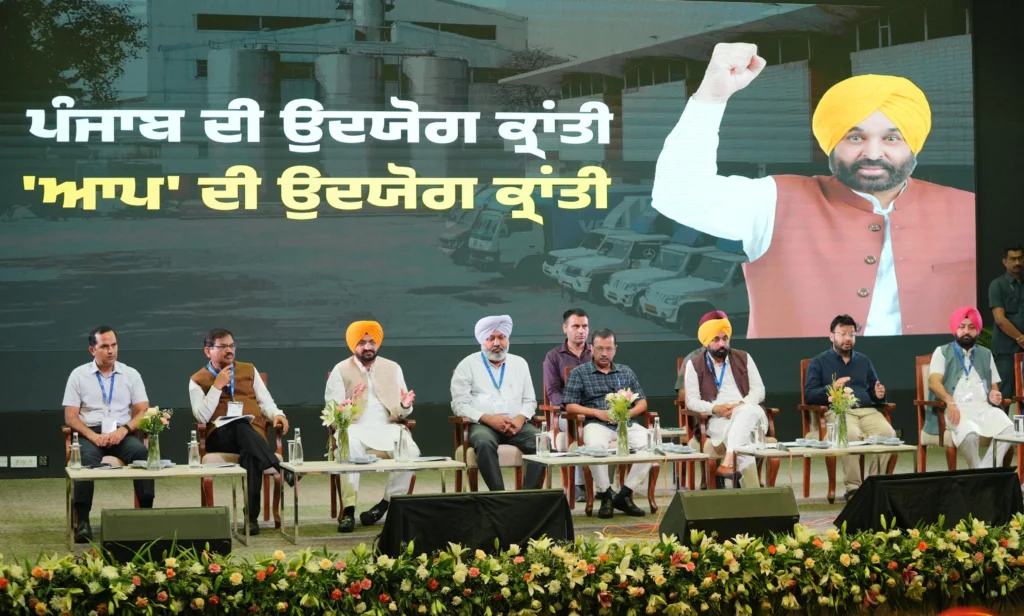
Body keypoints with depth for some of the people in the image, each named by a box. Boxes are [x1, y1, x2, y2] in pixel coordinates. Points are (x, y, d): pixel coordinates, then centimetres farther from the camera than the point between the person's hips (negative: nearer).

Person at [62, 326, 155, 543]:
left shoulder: (131, 374, 11)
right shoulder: (78, 375, 7)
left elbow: (143, 411, 5)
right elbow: (70, 417, 2)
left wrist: (124, 429, -14)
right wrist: (93, 435, -15)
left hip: (122, 433, 1)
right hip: (90, 433, -1)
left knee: (142, 452, -32)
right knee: (87, 458, -36)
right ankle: (82, 520, -33)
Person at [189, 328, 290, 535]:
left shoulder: (249, 370, 22)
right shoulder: (198, 380, 13)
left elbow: (265, 401, 18)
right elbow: (202, 417, -2)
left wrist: (277, 415, -5)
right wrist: (217, 386, -6)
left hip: (253, 429, 3)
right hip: (220, 434, -3)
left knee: (251, 454, -38)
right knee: (241, 426, -41)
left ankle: (252, 516, -39)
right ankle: (282, 470, -44)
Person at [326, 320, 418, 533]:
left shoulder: (393, 368, 13)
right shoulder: (341, 370, 5)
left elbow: (400, 414, 13)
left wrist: (404, 406, -12)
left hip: (387, 428, 3)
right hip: (355, 428, -2)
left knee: (410, 452, -29)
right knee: (350, 448, -38)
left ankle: (387, 503, -15)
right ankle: (348, 509, -35)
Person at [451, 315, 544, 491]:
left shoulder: (519, 363, 18)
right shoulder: (468, 365, 6)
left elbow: (530, 400, 15)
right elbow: (459, 404, -1)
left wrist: (520, 418, -9)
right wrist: (488, 419, -16)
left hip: (516, 424, 3)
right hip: (482, 424, -3)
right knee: (485, 443, -38)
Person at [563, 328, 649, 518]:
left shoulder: (626, 372, 22)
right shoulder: (579, 373, 11)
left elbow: (642, 402, 19)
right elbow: (570, 406, 3)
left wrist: (628, 413, -3)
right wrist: (597, 413, -10)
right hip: (596, 424, -3)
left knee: (649, 442, -28)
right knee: (596, 445, -39)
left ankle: (624, 495, -16)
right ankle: (605, 495, -19)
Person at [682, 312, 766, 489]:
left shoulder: (744, 358, 16)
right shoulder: (694, 364, 9)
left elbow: (759, 390, 9)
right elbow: (692, 401, 3)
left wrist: (741, 405, -12)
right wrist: (715, 409, -16)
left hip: (749, 413, 2)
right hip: (717, 419, -2)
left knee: (746, 412, -39)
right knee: (737, 432, -38)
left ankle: (729, 460, -54)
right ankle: (752, 491, -47)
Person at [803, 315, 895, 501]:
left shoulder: (864, 361, 27)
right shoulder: (819, 363, 13)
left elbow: (874, 391, 25)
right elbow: (808, 395, 3)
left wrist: (879, 395, 1)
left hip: (867, 410, 4)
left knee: (887, 433, -29)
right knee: (851, 434, -38)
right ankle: (852, 487, -31)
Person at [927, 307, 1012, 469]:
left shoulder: (986, 354, 25)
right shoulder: (942, 352, 12)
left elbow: (994, 386, 26)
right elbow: (934, 382, -3)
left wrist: (994, 395, 0)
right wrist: (950, 401, -23)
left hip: (983, 408, 4)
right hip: (955, 409, -4)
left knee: (1009, 430, -30)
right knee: (969, 433, -38)